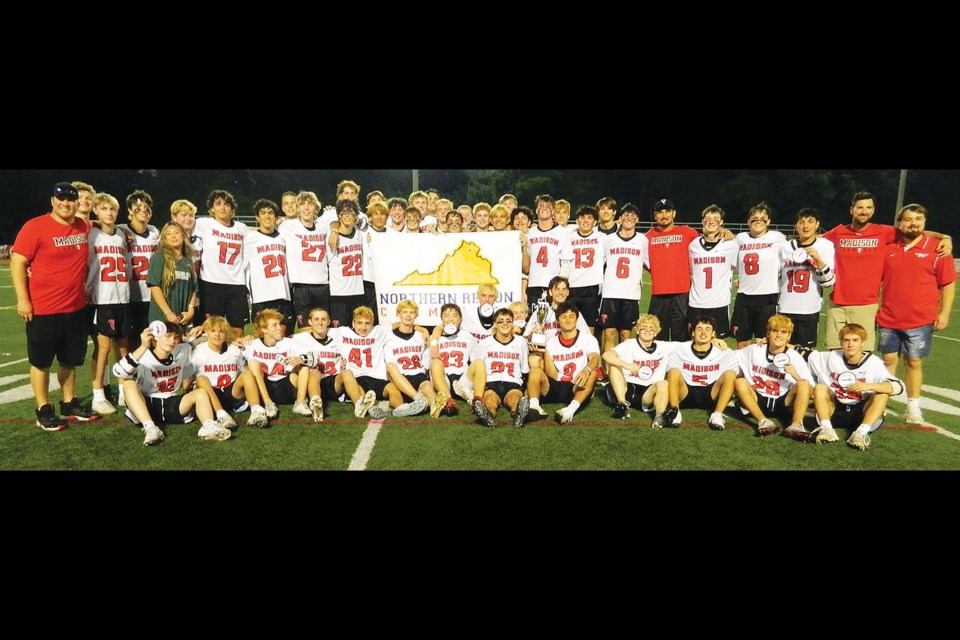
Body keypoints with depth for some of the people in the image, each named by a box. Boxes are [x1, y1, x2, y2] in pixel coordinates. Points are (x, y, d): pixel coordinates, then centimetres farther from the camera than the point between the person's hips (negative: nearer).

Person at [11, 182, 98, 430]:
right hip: (42, 309, -5)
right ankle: (44, 411, 15)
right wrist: (22, 300, -14)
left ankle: (70, 404, 27)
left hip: (76, 309, 5)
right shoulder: (35, 226, -9)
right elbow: (17, 263, -10)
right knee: (41, 362, 6)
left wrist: (82, 287, 16)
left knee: (70, 360, 14)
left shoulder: (84, 227, 5)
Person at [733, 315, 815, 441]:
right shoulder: (754, 350, 0)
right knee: (739, 382, -25)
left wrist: (795, 375, -22)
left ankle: (796, 425, -36)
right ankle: (764, 421, -34)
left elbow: (810, 390, -5)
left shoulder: (795, 357, -3)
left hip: (784, 404, 0)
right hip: (757, 401, 1)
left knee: (804, 384, -23)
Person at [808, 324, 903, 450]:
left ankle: (862, 432, -37)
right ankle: (826, 428, -33)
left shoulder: (873, 362, -9)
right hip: (835, 411, 2)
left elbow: (897, 386, -22)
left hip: (861, 414, -1)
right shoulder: (831, 357, -1)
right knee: (819, 388, -21)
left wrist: (868, 386, -37)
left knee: (882, 394, -25)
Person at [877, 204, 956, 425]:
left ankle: (913, 407, 17)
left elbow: (948, 284, -1)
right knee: (889, 360, 8)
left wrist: (944, 313, -7)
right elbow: (876, 280, 13)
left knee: (913, 362, 6)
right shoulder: (888, 249, 4)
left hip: (920, 321, -2)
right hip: (889, 319, 2)